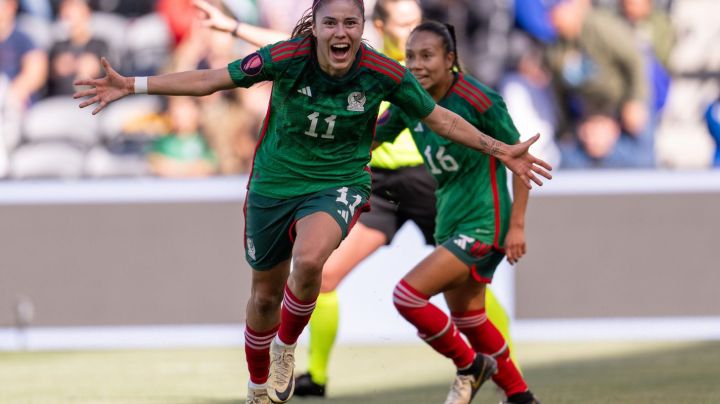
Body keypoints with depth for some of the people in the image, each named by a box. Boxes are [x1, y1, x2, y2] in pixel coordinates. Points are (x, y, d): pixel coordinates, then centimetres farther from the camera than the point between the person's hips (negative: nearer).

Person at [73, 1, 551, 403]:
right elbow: (209, 80, -12)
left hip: (338, 185, -1)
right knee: (265, 294, 14)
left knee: (309, 260, -32)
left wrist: (501, 150, -6)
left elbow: (439, 117, -3)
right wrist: (132, 86, -17)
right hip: (274, 185, 1)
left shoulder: (384, 74, -18)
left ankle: (286, 347, -2)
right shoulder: (286, 58, -20)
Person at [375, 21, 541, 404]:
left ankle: (470, 367, 4)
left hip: (483, 225, -8)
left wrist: (517, 225, -14)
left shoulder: (479, 101, -19)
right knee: (467, 317, 18)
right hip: (449, 224, 8)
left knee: (408, 294, -17)